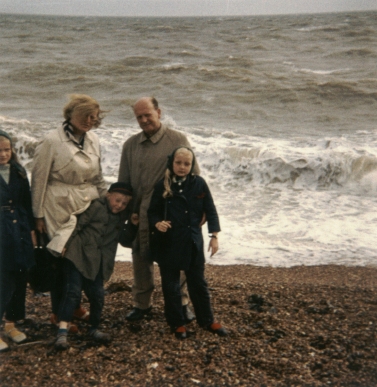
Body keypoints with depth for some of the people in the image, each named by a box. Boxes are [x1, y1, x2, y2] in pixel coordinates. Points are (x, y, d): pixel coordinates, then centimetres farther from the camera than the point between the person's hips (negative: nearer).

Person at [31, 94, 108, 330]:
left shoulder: (93, 140, 6)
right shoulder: (53, 142, -10)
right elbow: (39, 180, -7)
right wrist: (38, 215, -5)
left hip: (89, 207, 5)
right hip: (62, 209, -5)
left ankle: (75, 305, 28)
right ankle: (59, 314, 16)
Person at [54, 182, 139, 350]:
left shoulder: (119, 218, 15)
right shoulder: (96, 207, -6)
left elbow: (124, 240, 16)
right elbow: (77, 224, -11)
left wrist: (132, 225, 1)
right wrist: (66, 244, -16)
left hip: (97, 263, 6)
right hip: (78, 256, -6)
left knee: (97, 295, 7)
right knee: (73, 291, -14)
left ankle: (94, 329, 25)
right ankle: (62, 331, -14)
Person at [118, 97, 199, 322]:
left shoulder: (178, 140, -4)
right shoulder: (131, 145, 9)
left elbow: (193, 175, -3)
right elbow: (123, 180, 12)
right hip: (140, 215, 4)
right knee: (141, 260, 12)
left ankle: (181, 303, 23)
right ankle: (142, 304, 28)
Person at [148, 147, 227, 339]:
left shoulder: (199, 184, -3)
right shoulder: (162, 186, -7)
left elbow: (210, 210, 3)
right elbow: (152, 212, 0)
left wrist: (214, 236, -1)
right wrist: (157, 224, -21)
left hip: (193, 243, 1)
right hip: (168, 244, -1)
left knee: (198, 283, 14)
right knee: (171, 285, 9)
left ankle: (207, 320, 29)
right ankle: (176, 323, 25)